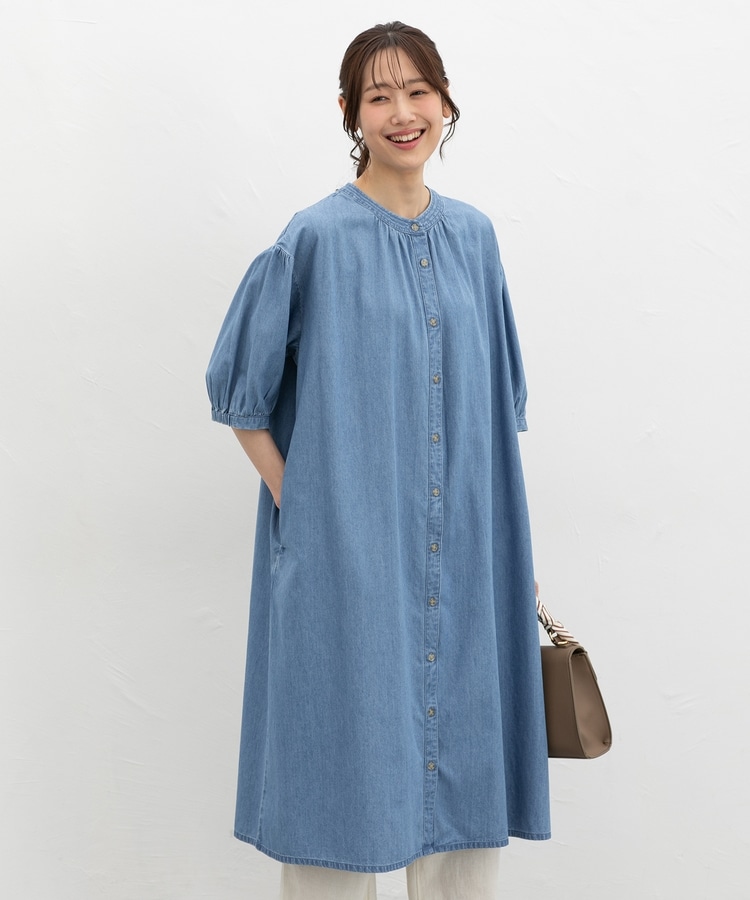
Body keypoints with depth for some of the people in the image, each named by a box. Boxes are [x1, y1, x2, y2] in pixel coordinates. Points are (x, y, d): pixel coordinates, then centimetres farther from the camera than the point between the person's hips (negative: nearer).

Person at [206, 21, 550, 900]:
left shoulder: (473, 236, 7)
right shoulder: (317, 240, -8)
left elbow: (493, 397, 13)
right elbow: (237, 384, -2)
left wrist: (503, 530, 10)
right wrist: (294, 500, -8)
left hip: (461, 559, 5)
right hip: (346, 555, -5)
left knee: (459, 753, 12)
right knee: (350, 751, 5)